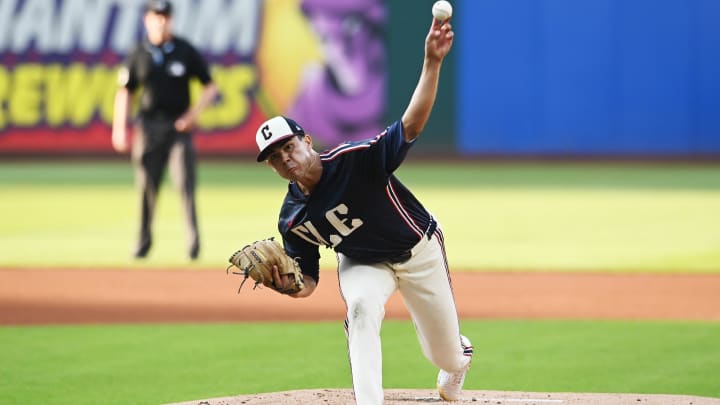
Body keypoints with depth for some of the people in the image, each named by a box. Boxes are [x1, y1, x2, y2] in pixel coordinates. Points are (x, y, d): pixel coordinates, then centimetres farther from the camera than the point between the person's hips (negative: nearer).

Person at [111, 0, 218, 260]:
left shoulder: (186, 52, 0)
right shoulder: (138, 55, 4)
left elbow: (210, 87, 5)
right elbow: (125, 91, 10)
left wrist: (194, 113, -9)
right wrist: (120, 128, 1)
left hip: (179, 126, -2)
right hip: (149, 127, 2)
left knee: (185, 183, -11)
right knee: (146, 185, 5)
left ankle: (193, 240, -11)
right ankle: (144, 239, 16)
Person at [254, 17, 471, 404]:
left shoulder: (353, 160, -32)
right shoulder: (292, 218, -16)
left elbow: (411, 125, -41)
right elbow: (308, 282, -7)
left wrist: (432, 63, -54)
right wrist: (287, 284, -32)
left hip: (419, 251, -2)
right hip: (364, 264, 2)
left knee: (446, 355, 12)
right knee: (361, 307, -34)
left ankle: (459, 355, 53)